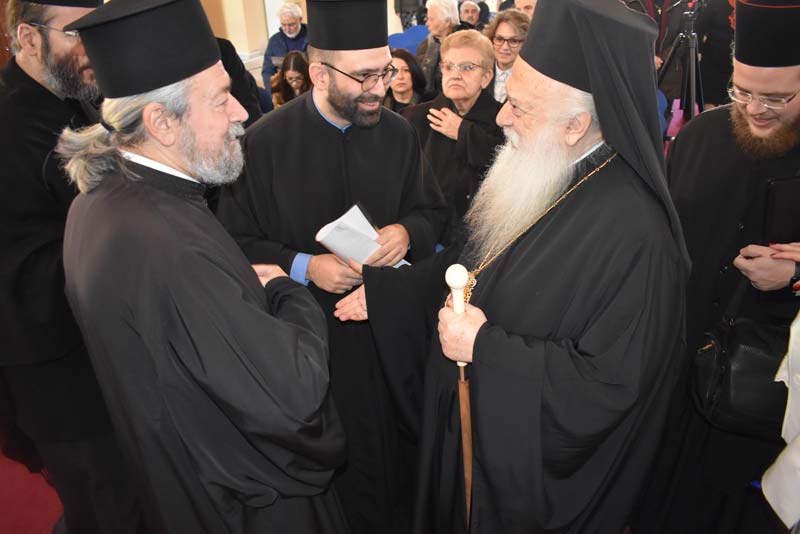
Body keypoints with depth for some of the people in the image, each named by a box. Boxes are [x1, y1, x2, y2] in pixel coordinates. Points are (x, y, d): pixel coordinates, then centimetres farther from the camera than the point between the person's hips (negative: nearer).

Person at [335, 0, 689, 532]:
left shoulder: (632, 232, -31)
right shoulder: (540, 171, -6)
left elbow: (609, 382, -28)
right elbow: (473, 260, 6)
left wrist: (484, 348, -26)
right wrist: (383, 290, 2)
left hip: (536, 461, -7)